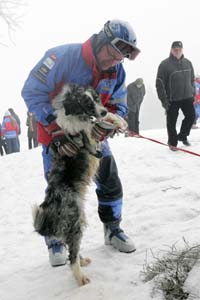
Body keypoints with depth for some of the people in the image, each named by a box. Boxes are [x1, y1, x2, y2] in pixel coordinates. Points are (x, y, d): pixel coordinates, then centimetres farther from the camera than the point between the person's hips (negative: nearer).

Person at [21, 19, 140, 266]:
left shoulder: (117, 71, -9)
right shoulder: (63, 56, -27)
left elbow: (119, 107, 0)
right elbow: (33, 91, -25)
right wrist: (56, 131, -31)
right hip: (57, 136, -4)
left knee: (110, 185, 5)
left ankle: (112, 229, 30)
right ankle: (55, 240, 26)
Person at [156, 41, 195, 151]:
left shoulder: (188, 63, 7)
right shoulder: (165, 64, -10)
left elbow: (192, 79, 17)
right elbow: (159, 84, -11)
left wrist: (193, 94, 13)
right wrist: (163, 99, -14)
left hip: (187, 97, 5)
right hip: (172, 99, -5)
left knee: (191, 116, 4)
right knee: (172, 122, 3)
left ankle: (182, 136, 27)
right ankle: (172, 143, 19)